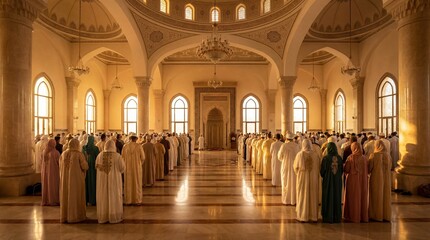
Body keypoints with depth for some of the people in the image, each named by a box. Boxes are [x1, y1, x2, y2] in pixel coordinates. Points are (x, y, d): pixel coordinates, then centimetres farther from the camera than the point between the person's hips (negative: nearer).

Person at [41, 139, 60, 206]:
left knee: (46, 185, 13)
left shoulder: (44, 152, 0)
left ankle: (46, 201, 20)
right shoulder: (56, 152, -15)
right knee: (54, 185, 3)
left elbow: (43, 162, 9)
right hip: (54, 171, -5)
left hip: (45, 171, 5)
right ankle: (54, 201, 7)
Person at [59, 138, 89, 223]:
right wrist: (84, 162, 6)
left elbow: (60, 166, 11)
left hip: (65, 179, 5)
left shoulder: (63, 154, 0)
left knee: (66, 196, 14)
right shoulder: (79, 154, -14)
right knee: (76, 197, 6)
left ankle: (65, 216, 25)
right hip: (76, 179, -4)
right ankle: (76, 216, 13)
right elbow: (85, 167, -13)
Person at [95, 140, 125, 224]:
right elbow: (122, 168, -8)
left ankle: (103, 217, 23)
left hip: (102, 180, 3)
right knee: (114, 197, 7)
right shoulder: (117, 156, -15)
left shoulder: (100, 155, -6)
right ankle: (114, 217, 15)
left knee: (103, 197, 13)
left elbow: (96, 166, 6)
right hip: (114, 180, -3)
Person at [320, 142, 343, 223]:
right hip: (337, 180, 3)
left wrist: (323, 175, 10)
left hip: (328, 180, -3)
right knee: (337, 197, 13)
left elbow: (322, 171, -10)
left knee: (328, 197, 5)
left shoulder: (326, 158, -15)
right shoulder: (339, 158, -4)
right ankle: (337, 217, 20)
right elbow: (342, 170, 4)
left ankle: (328, 217, 9)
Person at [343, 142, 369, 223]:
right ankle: (363, 216, 21)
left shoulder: (351, 158, -15)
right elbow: (366, 170, 6)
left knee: (353, 197, 4)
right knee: (362, 197, 13)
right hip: (362, 180, 4)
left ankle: (353, 217, 10)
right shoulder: (364, 158, -1)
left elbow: (346, 170, -11)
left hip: (352, 180, -4)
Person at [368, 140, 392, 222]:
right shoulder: (388, 155, -1)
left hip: (376, 178, -4)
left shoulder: (374, 155, -15)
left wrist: (368, 172, 11)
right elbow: (390, 167, 8)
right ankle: (386, 215, 21)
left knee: (376, 196, 6)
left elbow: (369, 168, -9)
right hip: (386, 178, 4)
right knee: (385, 196, 13)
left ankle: (376, 215, 13)